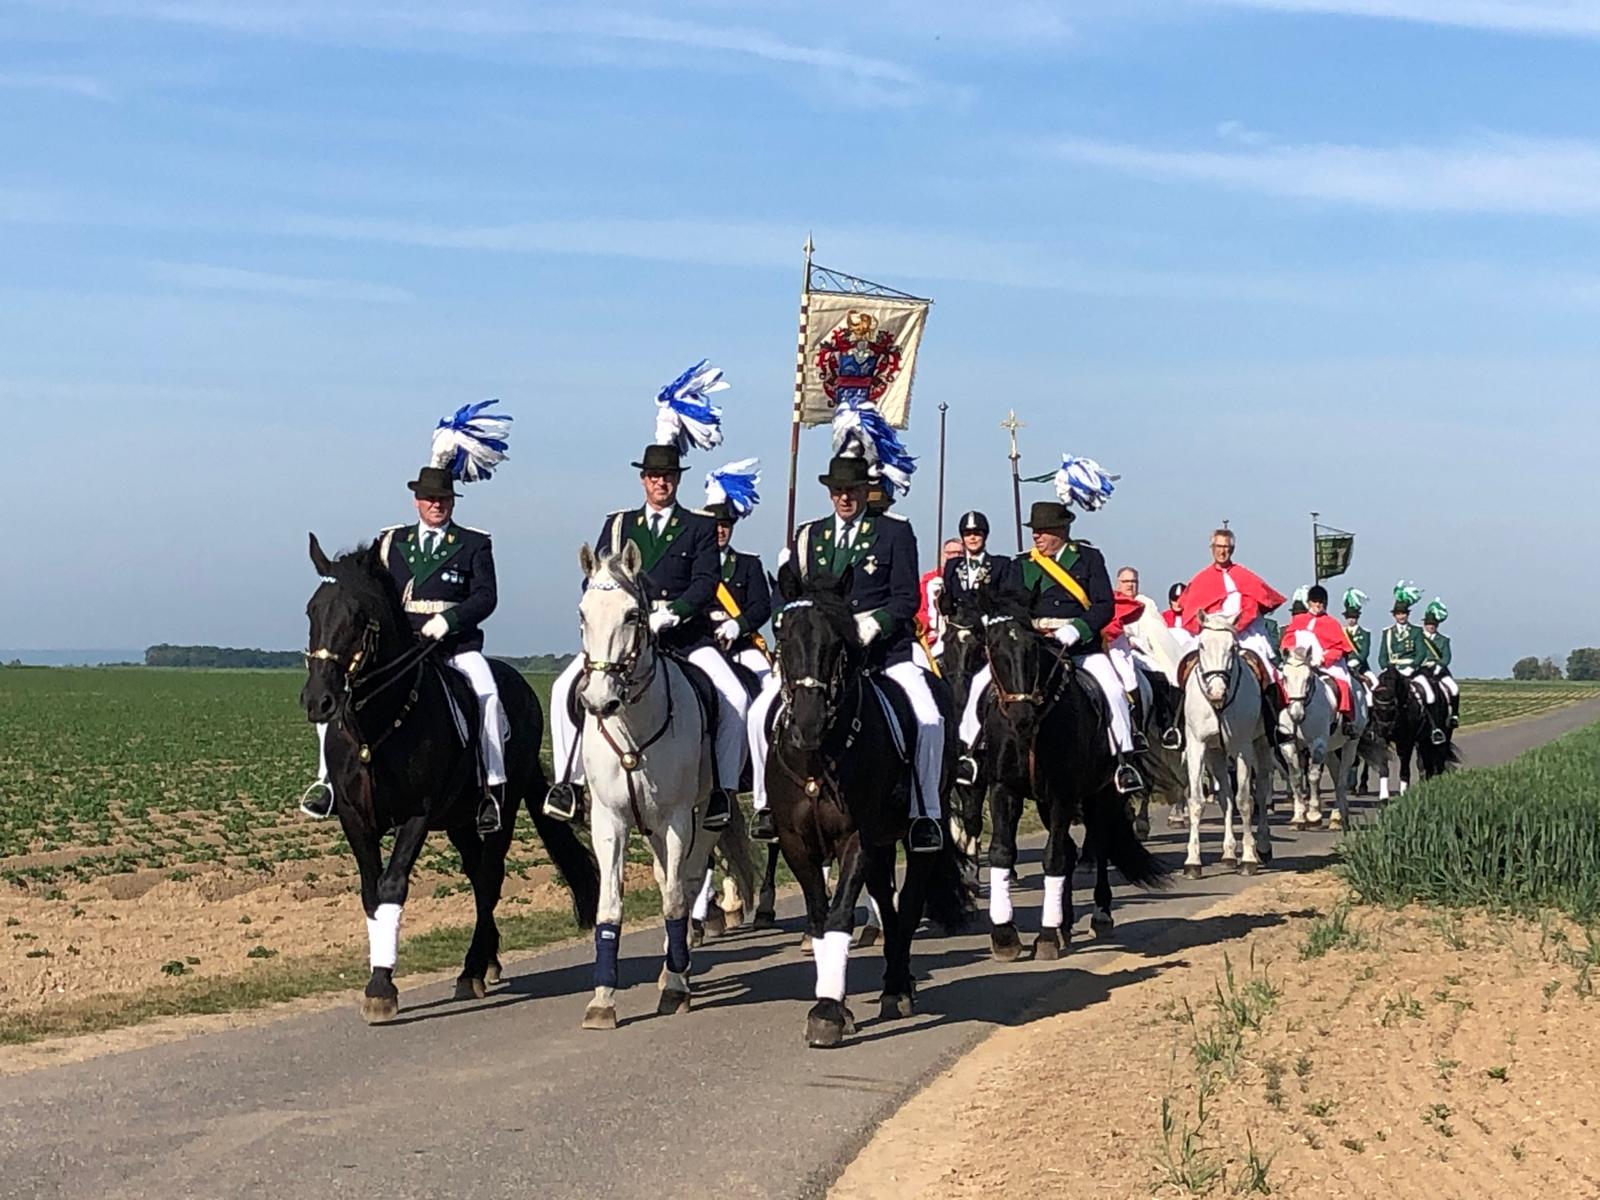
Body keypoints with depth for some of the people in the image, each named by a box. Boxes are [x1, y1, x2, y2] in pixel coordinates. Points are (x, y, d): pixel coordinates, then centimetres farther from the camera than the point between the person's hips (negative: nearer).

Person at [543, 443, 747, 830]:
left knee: (735, 698, -24)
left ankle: (721, 787, -12)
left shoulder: (700, 528, 11)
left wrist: (668, 616, -20)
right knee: (566, 688, -20)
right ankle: (568, 780, -13)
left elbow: (706, 583, -3)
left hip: (684, 635, -1)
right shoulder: (618, 525, 17)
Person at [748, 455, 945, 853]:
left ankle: (924, 813, -8)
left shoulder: (896, 531, 5)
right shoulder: (809, 536, 16)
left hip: (885, 649, -2)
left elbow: (906, 599, -1)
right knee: (762, 711, -15)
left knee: (928, 720, -23)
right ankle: (769, 803, -4)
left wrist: (868, 626, -17)